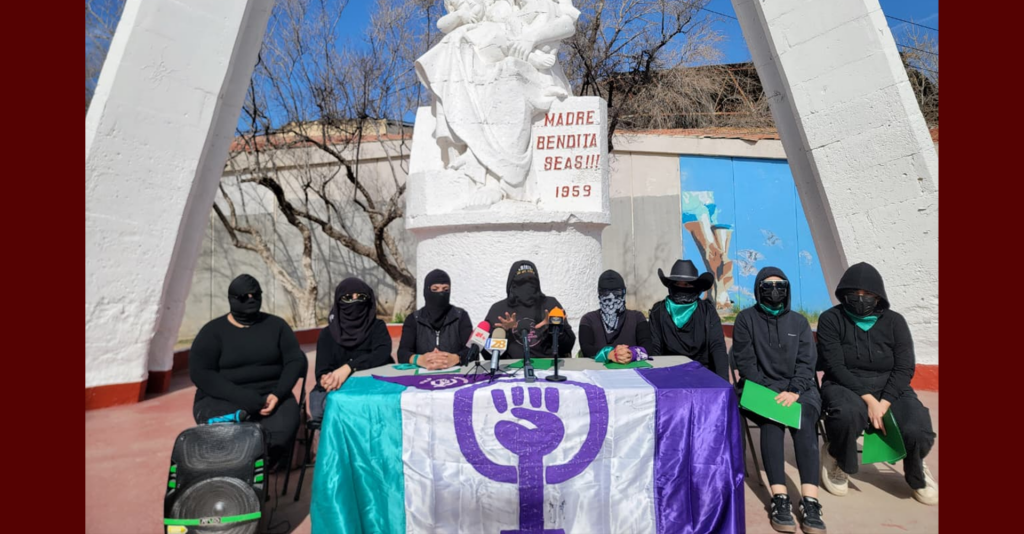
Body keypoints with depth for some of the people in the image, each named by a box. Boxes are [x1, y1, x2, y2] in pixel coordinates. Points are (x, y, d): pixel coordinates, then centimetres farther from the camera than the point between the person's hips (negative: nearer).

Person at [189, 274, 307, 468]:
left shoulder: (276, 325, 11)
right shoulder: (212, 331, 5)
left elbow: (296, 361, 5)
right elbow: (200, 373, -5)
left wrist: (278, 394, -13)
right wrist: (241, 397, -19)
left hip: (270, 396, 1)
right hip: (223, 399, -1)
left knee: (283, 428, -30)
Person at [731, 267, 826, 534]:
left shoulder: (799, 322, 14)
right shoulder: (746, 319, 6)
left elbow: (806, 363, 4)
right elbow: (745, 362, -1)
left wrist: (794, 391, -14)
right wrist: (770, 391, -14)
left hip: (798, 388, 2)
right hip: (760, 388, -2)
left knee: (804, 418, -30)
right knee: (772, 417, -32)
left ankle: (810, 502, -33)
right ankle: (779, 499, -34)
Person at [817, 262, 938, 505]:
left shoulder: (894, 321, 3)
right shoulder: (831, 319, -5)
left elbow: (904, 368, -3)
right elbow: (835, 366, -11)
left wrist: (884, 403, -18)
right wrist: (868, 399, -22)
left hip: (890, 389, 3)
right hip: (845, 387, -3)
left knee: (919, 431, -25)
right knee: (849, 414, -37)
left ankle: (916, 474, 14)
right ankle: (837, 460, -2)